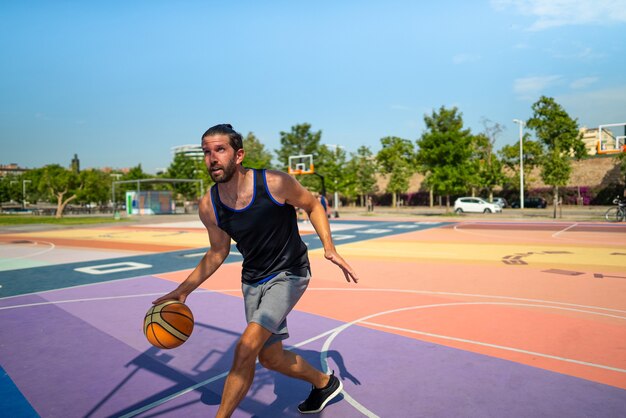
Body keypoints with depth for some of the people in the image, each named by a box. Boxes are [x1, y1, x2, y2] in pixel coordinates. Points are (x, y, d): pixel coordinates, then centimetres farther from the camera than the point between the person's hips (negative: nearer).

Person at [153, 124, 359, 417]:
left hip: (289, 274, -5)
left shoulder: (275, 183, -23)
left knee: (246, 348, -19)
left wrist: (329, 249, -15)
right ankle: (325, 384, 43)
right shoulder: (208, 207, -11)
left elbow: (313, 206, -4)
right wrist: (183, 290, 0)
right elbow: (218, 253, 5)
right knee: (270, 358, 15)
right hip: (253, 280, 5)